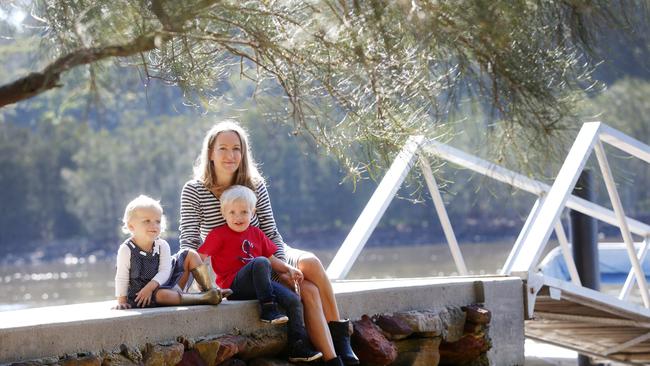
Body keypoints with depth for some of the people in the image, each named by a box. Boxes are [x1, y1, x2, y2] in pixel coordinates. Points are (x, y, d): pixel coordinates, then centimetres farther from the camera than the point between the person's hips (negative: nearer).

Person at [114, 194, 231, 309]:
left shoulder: (162, 246, -7)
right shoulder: (126, 249, -17)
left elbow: (164, 272, -15)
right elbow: (122, 278, -11)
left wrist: (150, 286, -29)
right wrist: (121, 301, -12)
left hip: (165, 281, 6)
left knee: (191, 255, 2)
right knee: (161, 294, -41)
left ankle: (208, 288, -11)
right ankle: (204, 298, -39)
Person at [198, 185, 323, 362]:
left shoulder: (256, 233, 18)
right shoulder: (219, 234, 1)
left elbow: (272, 259, 22)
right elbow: (199, 257, -3)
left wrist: (289, 269, 5)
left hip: (258, 284, 6)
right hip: (233, 285, -6)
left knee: (293, 300, -12)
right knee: (260, 262, -34)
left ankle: (298, 348, -9)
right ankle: (268, 309, -28)